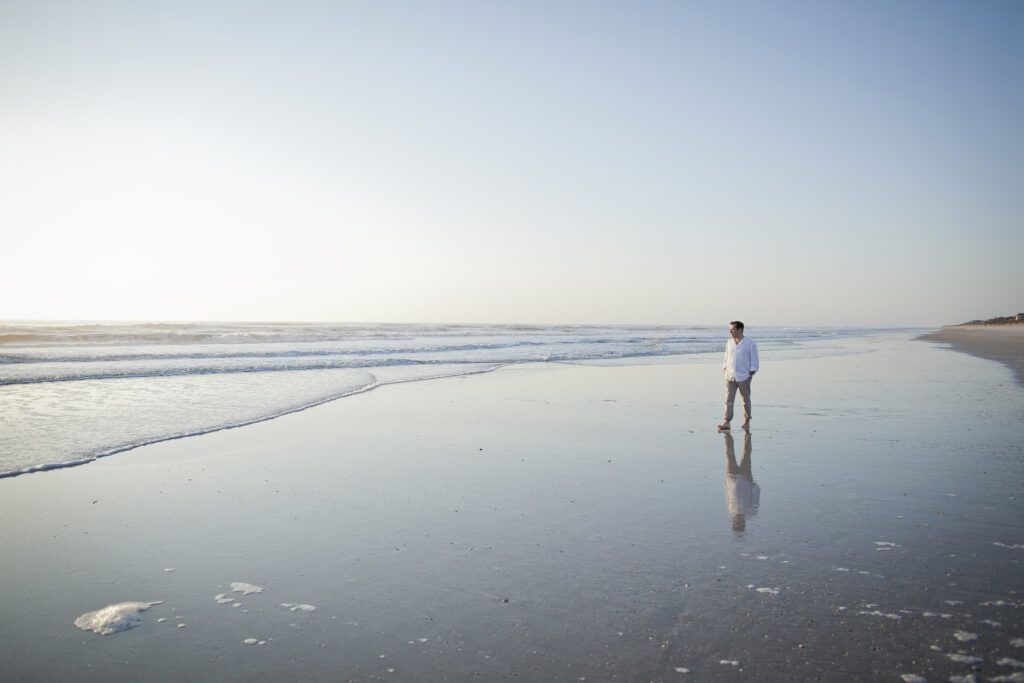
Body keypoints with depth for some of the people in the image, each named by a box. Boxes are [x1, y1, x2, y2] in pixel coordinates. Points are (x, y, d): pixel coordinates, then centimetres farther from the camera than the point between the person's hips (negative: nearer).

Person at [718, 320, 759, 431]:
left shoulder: (750, 343, -4)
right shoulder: (729, 343, 10)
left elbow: (754, 360, -2)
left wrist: (751, 373, -8)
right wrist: (725, 370, 10)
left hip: (743, 377, -3)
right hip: (730, 376, 3)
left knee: (746, 400, 9)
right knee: (729, 399, -5)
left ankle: (747, 421, 22)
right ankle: (726, 423, -8)